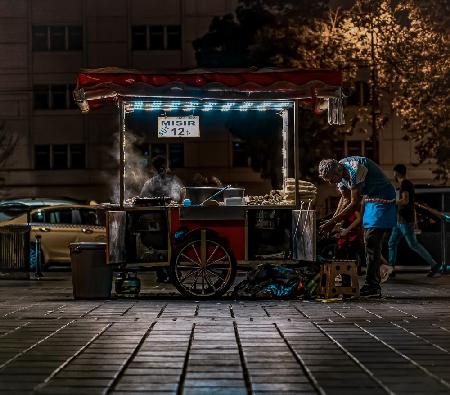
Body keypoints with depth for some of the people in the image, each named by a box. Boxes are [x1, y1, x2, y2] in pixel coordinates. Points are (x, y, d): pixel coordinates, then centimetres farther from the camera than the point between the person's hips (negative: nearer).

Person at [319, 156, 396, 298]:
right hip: (370, 200, 10)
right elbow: (345, 199, 12)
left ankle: (372, 286, -18)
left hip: (382, 199, -10)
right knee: (369, 242, 8)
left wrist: (333, 222, -22)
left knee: (372, 242, -16)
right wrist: (332, 219, 1)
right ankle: (373, 286, 12)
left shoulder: (354, 170, -28)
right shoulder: (339, 173, 0)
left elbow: (354, 203, -25)